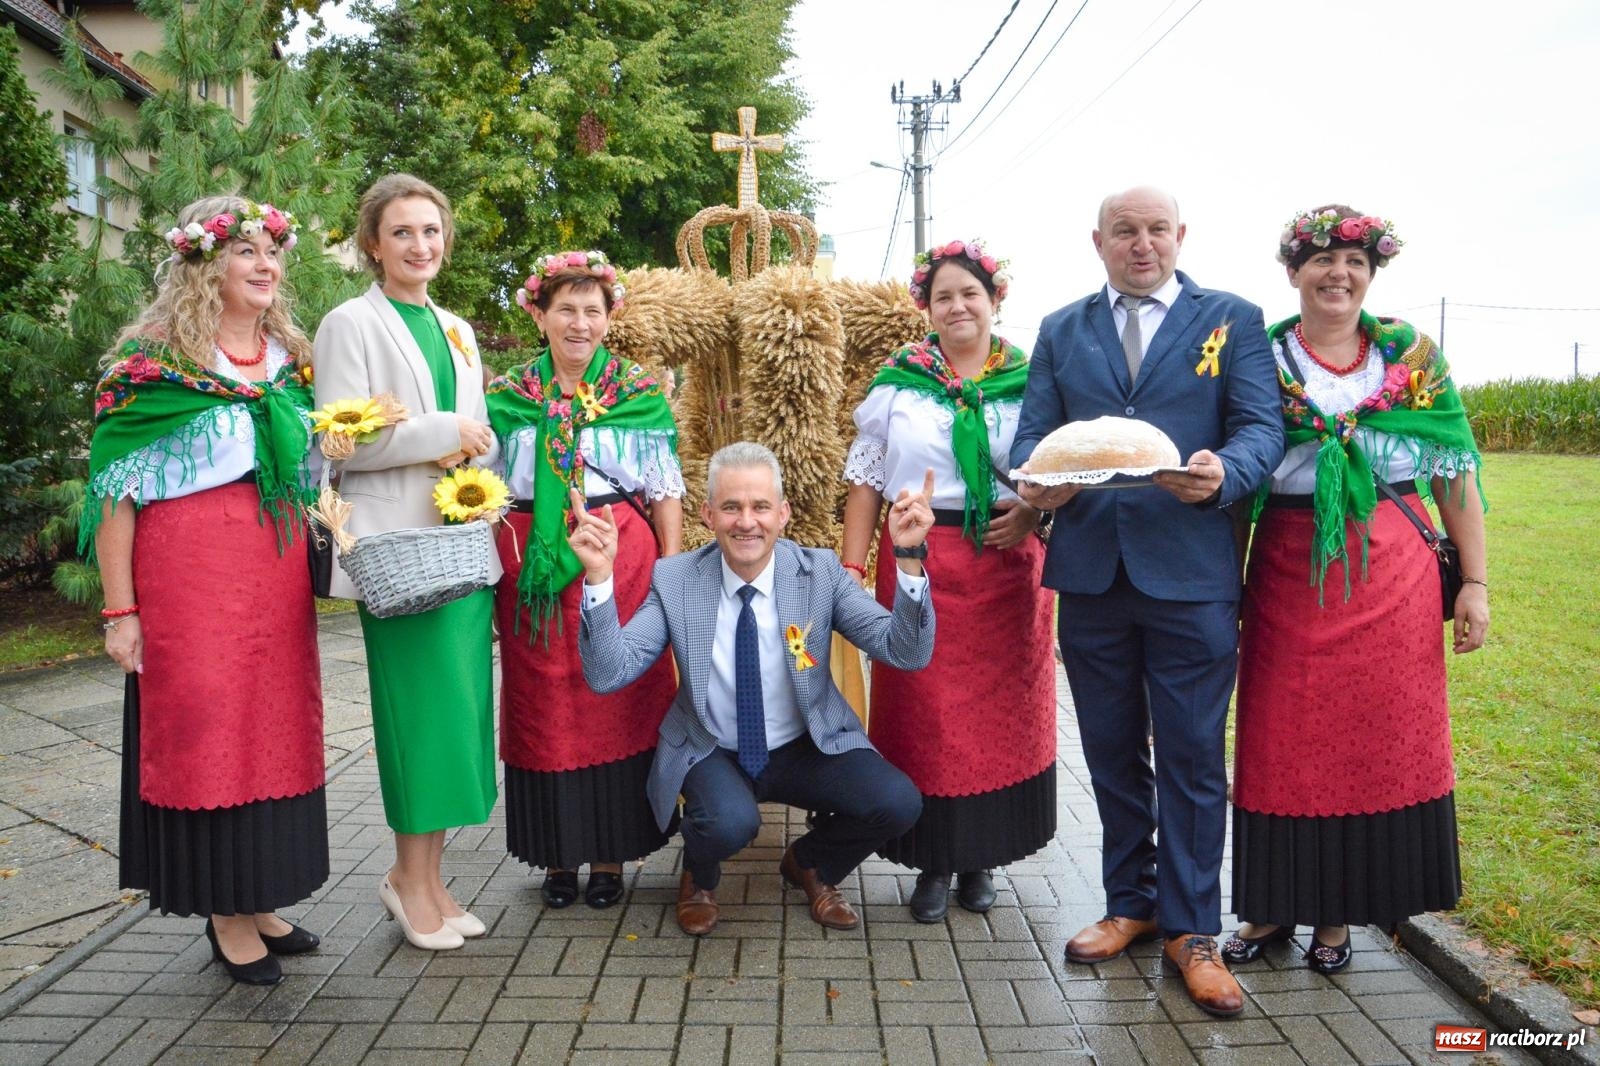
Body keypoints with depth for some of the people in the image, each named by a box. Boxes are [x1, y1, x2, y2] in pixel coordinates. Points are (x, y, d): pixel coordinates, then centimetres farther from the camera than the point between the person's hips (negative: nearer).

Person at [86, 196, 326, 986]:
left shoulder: (289, 357, 13)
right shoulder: (152, 359, -5)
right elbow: (115, 490, -8)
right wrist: (120, 610, -11)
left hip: (277, 566, 6)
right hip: (189, 565, -6)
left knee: (276, 725, 10)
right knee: (202, 722, 0)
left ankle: (258, 899, 24)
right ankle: (224, 912, 15)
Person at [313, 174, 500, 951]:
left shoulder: (457, 330, 19)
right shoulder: (351, 324, -1)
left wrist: (481, 465, 0)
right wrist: (442, 433, -13)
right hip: (398, 543, -6)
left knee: (461, 704, 5)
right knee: (422, 705, -6)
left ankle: (425, 876, 17)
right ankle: (411, 879, 10)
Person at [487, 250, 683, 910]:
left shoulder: (639, 394, 5)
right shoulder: (506, 396, 9)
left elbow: (666, 490, 4)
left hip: (621, 559, -1)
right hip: (533, 568, 2)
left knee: (617, 700, 2)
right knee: (544, 705, 6)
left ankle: (609, 854, 17)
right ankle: (557, 854, 20)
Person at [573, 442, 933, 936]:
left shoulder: (821, 572, -10)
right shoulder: (674, 580, -11)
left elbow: (907, 653, -17)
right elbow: (607, 674, -18)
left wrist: (909, 556, -32)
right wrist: (599, 575, -31)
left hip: (808, 748, 2)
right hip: (712, 754, -1)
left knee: (898, 802, -22)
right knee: (731, 821, -34)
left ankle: (810, 863, 13)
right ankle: (699, 875, 7)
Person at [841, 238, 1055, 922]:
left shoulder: (1029, 382, 5)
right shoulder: (897, 381, 4)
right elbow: (865, 479, 4)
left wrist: (1033, 511, -12)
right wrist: (851, 568, -4)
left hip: (1007, 565, 1)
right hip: (919, 564, -1)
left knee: (1003, 708, 8)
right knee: (924, 711, 2)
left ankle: (980, 858, 25)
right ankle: (933, 860, 17)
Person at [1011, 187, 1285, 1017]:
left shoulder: (1232, 320, 6)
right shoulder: (1060, 331, 13)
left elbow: (1262, 425, -3)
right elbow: (1032, 433, 6)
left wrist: (1224, 473, -25)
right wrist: (1035, 482, -17)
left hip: (1192, 573, -3)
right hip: (1091, 569, 3)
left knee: (1191, 755, 4)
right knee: (1112, 752, 14)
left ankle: (1189, 929, 19)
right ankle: (1129, 904, 31)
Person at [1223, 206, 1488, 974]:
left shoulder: (1413, 356, 5)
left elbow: (1456, 472, 5)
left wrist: (1475, 583, 0)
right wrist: (1228, 588, -3)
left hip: (1392, 575, 1)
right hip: (1289, 575, -1)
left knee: (1379, 737, 6)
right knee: (1283, 741, 4)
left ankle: (1340, 911, 23)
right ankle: (1275, 903, 22)